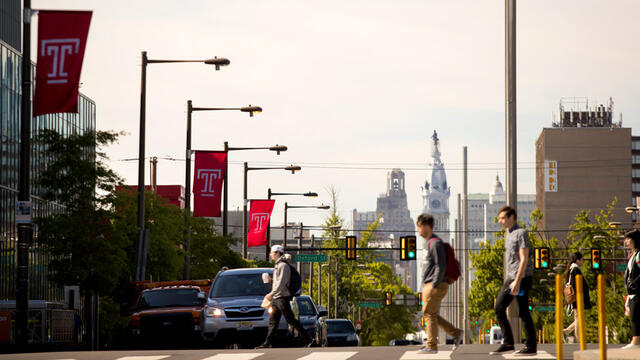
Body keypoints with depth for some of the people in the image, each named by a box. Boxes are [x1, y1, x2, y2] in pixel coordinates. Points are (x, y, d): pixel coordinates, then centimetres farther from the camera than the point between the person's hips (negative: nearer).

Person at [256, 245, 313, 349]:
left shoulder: (284, 266, -13)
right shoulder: (277, 265, 18)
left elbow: (281, 283, -21)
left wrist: (271, 294, -23)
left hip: (282, 298, -10)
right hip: (276, 298, 10)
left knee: (291, 320, -8)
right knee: (272, 321, 8)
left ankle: (307, 339, -5)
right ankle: (268, 343, 10)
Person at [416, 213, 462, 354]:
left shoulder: (435, 243, -14)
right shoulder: (429, 243, 18)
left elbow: (441, 266, -20)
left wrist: (434, 285, -22)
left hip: (436, 286, -10)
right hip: (429, 286, 10)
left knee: (429, 313, -6)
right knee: (430, 314, 11)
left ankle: (431, 346, -3)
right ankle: (455, 333, 14)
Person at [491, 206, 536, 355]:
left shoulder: (521, 233, -11)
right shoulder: (508, 234, 17)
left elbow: (524, 260, -17)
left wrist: (517, 281, -22)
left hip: (522, 277, -9)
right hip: (510, 278, 9)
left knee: (523, 312, -5)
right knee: (499, 308, 2)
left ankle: (531, 346, 2)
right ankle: (508, 343, 5)